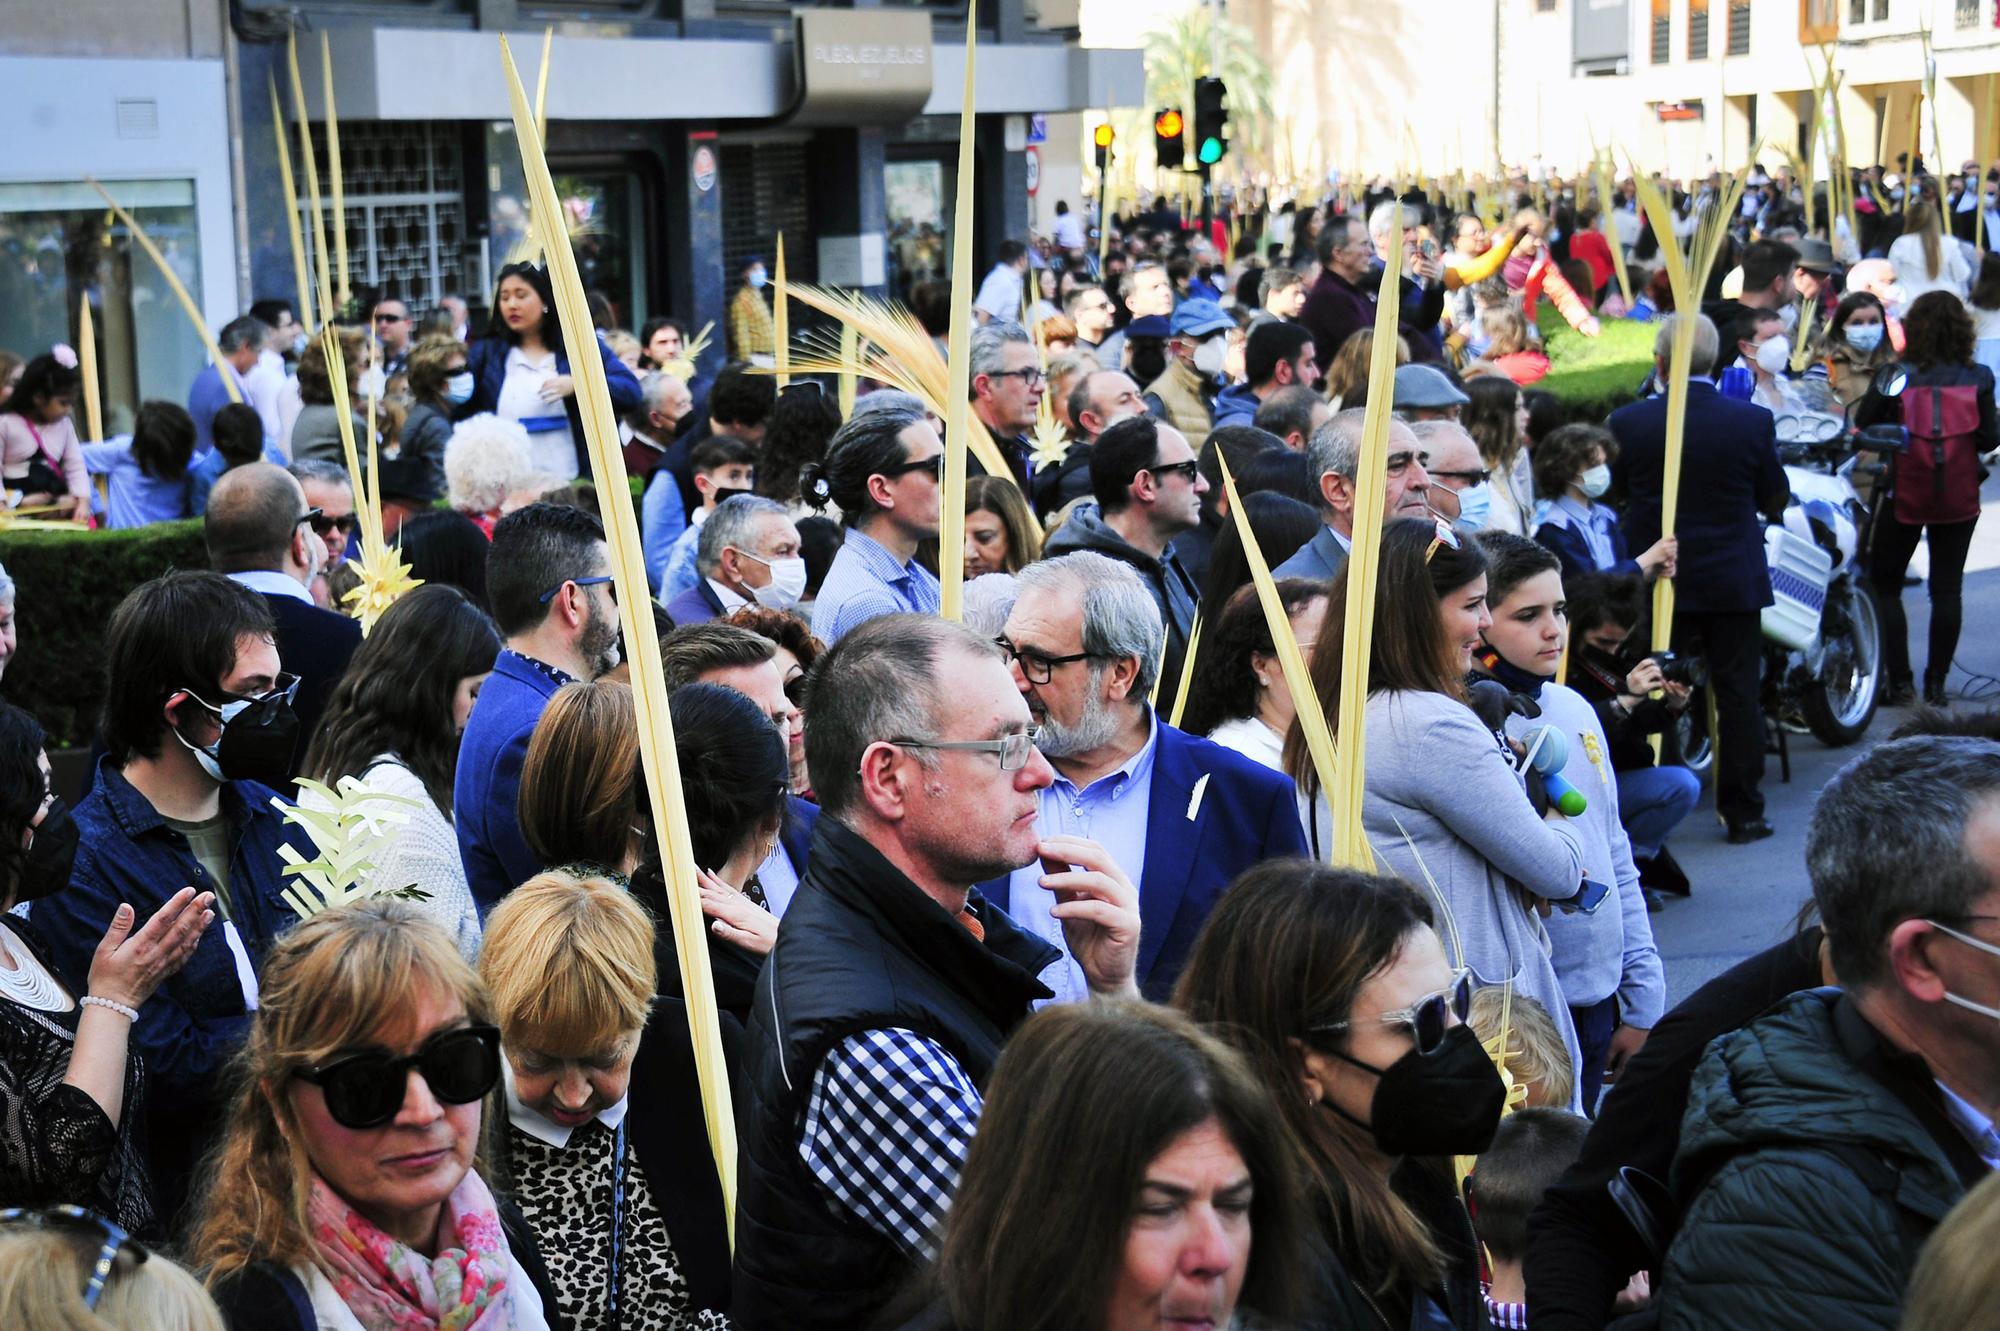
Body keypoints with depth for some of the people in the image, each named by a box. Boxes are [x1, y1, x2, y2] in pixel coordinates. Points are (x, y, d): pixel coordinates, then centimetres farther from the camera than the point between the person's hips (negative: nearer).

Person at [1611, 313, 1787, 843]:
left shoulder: (1627, 423, -11)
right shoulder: (1752, 422, -10)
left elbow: (1615, 488, 4)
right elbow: (1774, 501, 0)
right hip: (1733, 581, 0)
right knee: (1738, 695, 8)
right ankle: (1743, 812, 12)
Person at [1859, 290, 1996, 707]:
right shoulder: (1978, 378, -6)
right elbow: (1989, 439, -3)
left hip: (1905, 496, -2)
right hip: (1959, 498, 2)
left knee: (1884, 585, 10)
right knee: (1947, 589, 9)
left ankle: (1898, 681, 5)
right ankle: (1936, 683, 11)